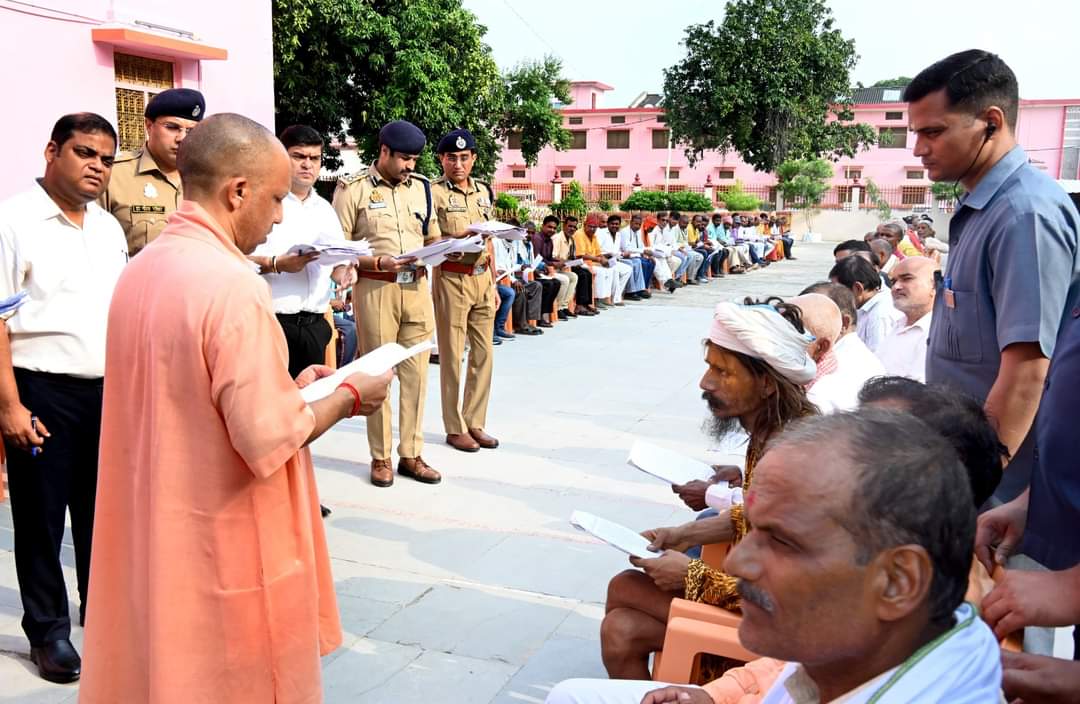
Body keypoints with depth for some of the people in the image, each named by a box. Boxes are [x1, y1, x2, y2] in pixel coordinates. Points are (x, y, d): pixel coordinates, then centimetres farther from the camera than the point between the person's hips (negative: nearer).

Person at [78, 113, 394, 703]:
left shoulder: (140, 270, 4)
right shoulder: (233, 285, -23)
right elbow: (268, 440, -23)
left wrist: (287, 387, 12)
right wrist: (347, 397, -8)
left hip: (153, 537, 8)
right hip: (227, 548, -8)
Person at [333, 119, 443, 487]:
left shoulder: (421, 186, 11)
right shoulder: (353, 188, -4)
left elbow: (433, 237, 18)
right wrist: (379, 262, -18)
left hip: (417, 287, 4)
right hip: (375, 289, -4)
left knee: (416, 372, 6)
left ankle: (411, 454, 16)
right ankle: (380, 457, 14)